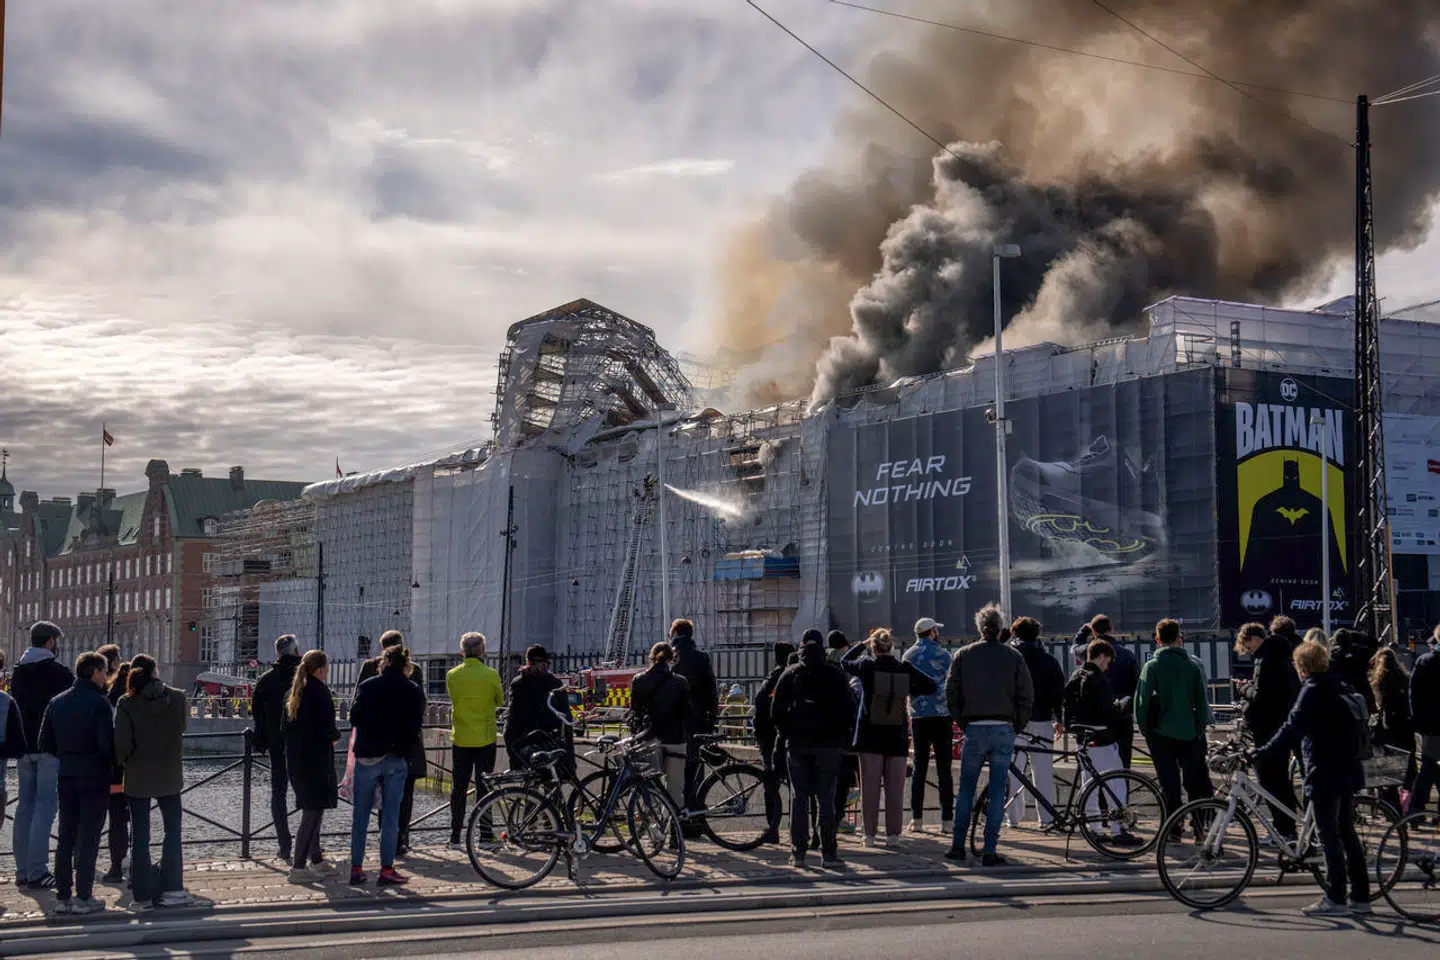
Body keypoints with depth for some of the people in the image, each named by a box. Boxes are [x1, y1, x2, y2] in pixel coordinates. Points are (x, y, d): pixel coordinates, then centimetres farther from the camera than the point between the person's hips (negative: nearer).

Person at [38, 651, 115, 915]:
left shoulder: (57, 702, 6)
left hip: (66, 777, 6)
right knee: (88, 838, -1)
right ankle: (83, 897, -1)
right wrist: (112, 764, 0)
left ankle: (62, 896, 14)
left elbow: (45, 743, 8)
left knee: (65, 836, 12)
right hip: (95, 777, -6)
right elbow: (107, 743, -18)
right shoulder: (99, 703, -14)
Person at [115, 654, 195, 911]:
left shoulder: (126, 703, -12)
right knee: (173, 831, 12)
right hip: (170, 775, 1)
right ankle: (171, 889, 8)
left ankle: (143, 894, 7)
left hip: (137, 778, -1)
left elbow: (122, 743, -12)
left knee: (139, 836, 7)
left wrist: (121, 762, 7)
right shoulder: (178, 698, -7)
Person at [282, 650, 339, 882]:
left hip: (295, 760, 9)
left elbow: (283, 730, 13)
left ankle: (316, 860, 28)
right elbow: (327, 729, -19)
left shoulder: (292, 693, 11)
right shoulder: (320, 692, -14)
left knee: (312, 811, 19)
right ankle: (298, 867, -7)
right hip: (316, 760, -9)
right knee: (313, 813, -5)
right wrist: (336, 737, 0)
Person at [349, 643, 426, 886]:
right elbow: (416, 728, -3)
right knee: (391, 815, 4)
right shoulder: (414, 690, -1)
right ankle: (387, 869, 3)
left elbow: (354, 718, 4)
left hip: (366, 757, 1)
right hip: (396, 759, -1)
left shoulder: (366, 686, 1)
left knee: (361, 815, 9)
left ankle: (356, 868, 10)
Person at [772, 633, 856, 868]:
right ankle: (828, 853, -2)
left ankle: (798, 853, 5)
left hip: (797, 744, 1)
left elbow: (776, 711, 1)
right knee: (825, 798, 1)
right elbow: (848, 708, -2)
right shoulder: (835, 674, 1)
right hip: (828, 743, -1)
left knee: (798, 798, 5)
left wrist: (787, 734, 11)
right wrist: (841, 735, 9)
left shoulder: (790, 674, 4)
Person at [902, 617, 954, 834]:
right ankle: (947, 820, -4)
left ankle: (916, 819, 5)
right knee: (944, 769, -2)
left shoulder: (908, 656, 8)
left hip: (917, 717, 4)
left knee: (919, 768, 9)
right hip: (941, 715, -4)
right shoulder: (941, 654, -5)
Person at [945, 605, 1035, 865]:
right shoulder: (1013, 656, 1)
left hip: (974, 729, 0)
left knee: (966, 790, 11)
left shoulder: (963, 655, 3)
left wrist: (963, 723, 11)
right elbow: (1027, 696, 0)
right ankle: (989, 851, 1)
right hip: (1004, 731, 0)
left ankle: (958, 846, 13)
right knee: (997, 791, 3)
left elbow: (951, 694, 2)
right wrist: (1016, 727, 9)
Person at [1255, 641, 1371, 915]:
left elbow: (1293, 728, -22)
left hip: (1324, 774, -9)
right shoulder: (1340, 687, 13)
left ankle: (1335, 899, -3)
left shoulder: (1313, 689, -13)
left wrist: (1262, 753, -22)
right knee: (1347, 833, 14)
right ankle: (1360, 897, 16)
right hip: (1347, 771, 9)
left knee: (1329, 836, -4)